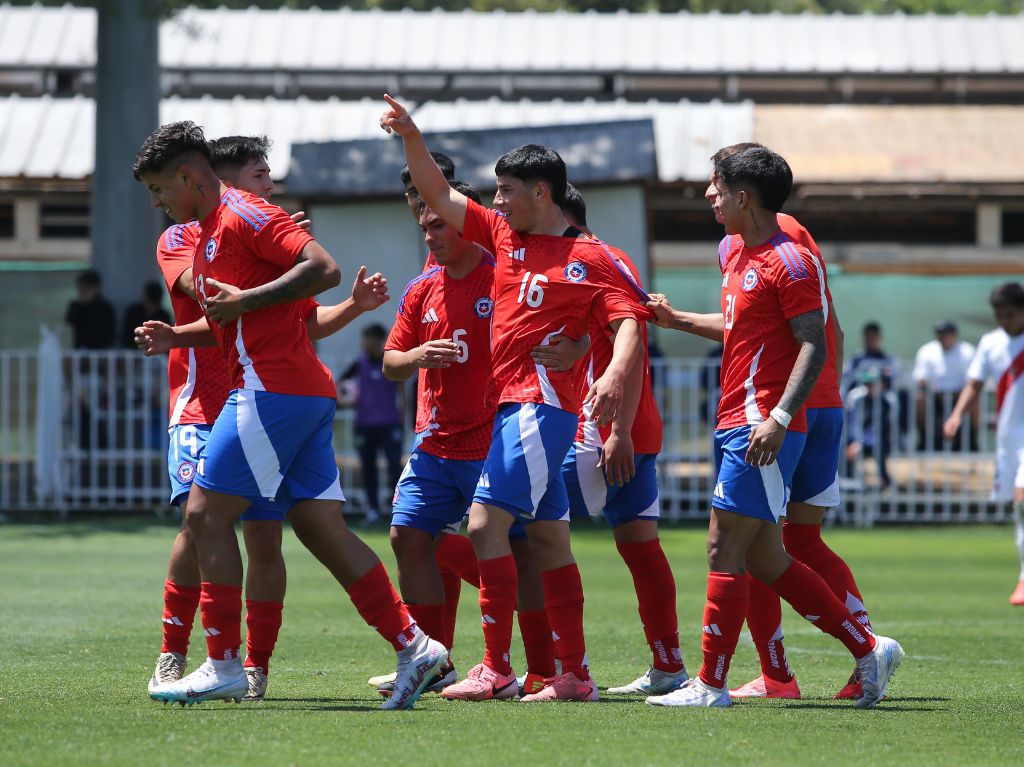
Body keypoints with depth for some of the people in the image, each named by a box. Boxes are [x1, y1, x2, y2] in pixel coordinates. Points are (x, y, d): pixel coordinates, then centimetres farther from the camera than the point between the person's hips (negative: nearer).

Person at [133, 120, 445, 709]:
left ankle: (224, 666, -6)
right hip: (307, 394, 10)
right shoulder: (208, 234, 23)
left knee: (206, 514, -7)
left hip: (274, 390, -10)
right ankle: (414, 646, 0)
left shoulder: (245, 215, -8)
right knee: (324, 530, 4)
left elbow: (324, 268, -19)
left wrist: (244, 300, -17)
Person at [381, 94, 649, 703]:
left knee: (487, 523, -16)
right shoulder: (503, 235, 14)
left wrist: (616, 372, -32)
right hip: (512, 403, 8)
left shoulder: (591, 259, -5)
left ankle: (497, 669, -14)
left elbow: (629, 322, -13)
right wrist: (411, 136, 3)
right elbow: (439, 195, 16)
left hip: (542, 404, -8)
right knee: (549, 539, 8)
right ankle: (575, 675, 10)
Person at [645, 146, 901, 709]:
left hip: (762, 427, -10)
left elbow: (813, 346, -17)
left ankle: (711, 684, -4)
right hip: (734, 424, 10)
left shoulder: (789, 261, -11)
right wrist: (676, 320, 32)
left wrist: (778, 418, -25)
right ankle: (868, 649, 15)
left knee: (724, 550, -9)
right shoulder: (736, 255, 17)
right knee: (764, 560, 9)